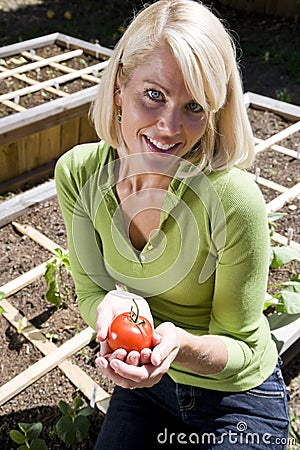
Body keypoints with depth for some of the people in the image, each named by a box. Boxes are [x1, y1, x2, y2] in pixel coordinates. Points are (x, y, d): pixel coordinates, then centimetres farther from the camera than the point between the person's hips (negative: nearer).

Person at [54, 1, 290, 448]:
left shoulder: (233, 199, -33)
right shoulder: (78, 172, -19)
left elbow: (240, 347, -19)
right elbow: (90, 288, -7)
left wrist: (182, 345, -41)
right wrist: (112, 306, -31)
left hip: (238, 402, -3)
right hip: (144, 379, 4)